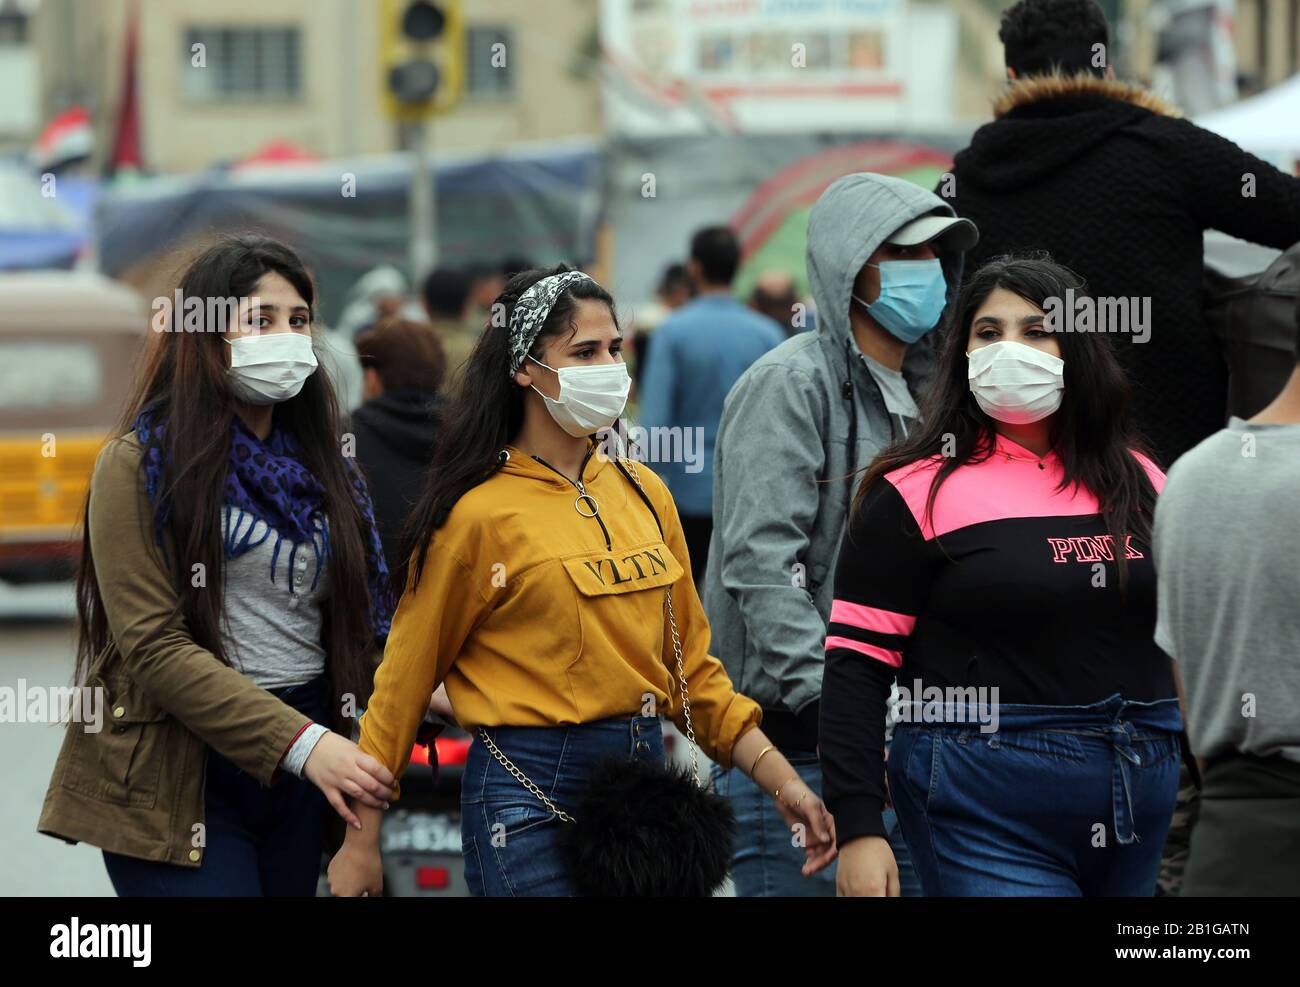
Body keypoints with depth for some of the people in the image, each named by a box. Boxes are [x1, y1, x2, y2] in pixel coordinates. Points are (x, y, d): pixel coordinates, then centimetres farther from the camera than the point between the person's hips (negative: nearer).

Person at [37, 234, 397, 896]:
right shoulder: (141, 464, -5)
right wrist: (302, 743, -21)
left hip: (302, 763, 6)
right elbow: (155, 647, -14)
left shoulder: (321, 468, 16)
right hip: (180, 776, -6)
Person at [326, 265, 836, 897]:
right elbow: (404, 682, -4)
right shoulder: (480, 513, -8)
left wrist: (780, 778, 5)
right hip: (530, 797, -6)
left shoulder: (643, 493, 10)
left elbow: (690, 663, 15)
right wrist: (361, 842, -5)